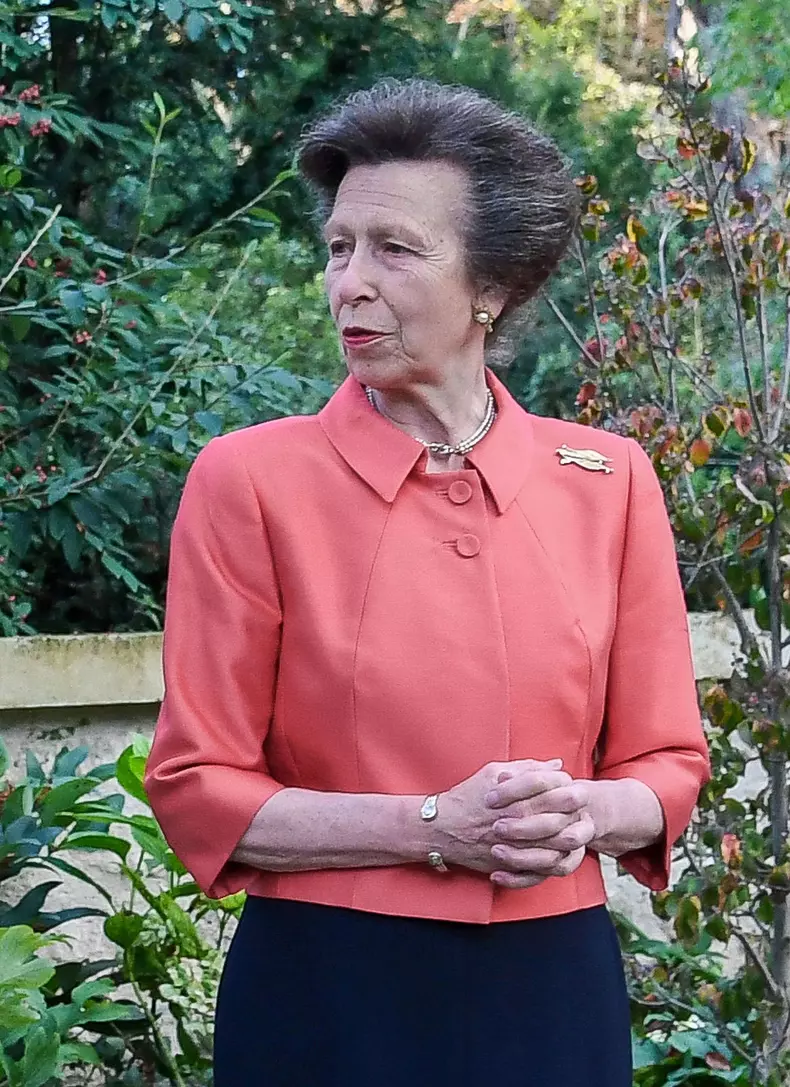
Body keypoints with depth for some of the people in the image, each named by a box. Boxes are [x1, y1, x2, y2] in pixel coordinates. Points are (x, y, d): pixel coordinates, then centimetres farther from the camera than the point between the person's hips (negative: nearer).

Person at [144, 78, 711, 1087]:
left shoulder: (609, 481, 2)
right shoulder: (249, 479, -6)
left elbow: (665, 766, 8)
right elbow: (198, 790, -6)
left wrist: (582, 817, -14)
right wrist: (438, 828, -17)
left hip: (555, 990, 3)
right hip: (326, 995, -2)